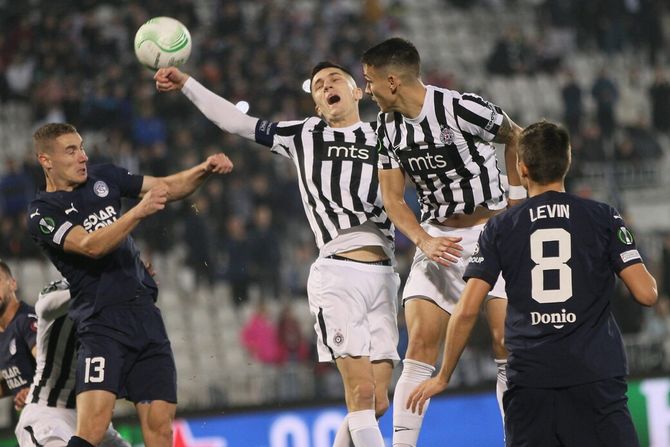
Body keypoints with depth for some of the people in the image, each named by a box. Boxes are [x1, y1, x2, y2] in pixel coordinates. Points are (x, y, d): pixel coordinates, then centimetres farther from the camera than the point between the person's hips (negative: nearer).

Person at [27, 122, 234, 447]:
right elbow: (90, 246, -20)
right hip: (101, 324, -6)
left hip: (146, 316, 6)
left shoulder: (103, 177, 13)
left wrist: (205, 169, -3)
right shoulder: (43, 213, -5)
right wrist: (139, 211, -28)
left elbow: (168, 187, 15)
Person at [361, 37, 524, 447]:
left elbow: (515, 137, 1)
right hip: (437, 237, 4)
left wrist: (517, 200, 1)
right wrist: (424, 242, -11)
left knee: (507, 343, -11)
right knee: (421, 344, -7)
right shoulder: (388, 126, 2)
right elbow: (393, 198, 6)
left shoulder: (462, 109, -17)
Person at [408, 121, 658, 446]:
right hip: (595, 376, -1)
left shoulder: (500, 228, 7)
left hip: (528, 380, 1)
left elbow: (466, 311, 2)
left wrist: (443, 377, 13)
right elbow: (646, 294, -2)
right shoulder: (603, 218, 4)